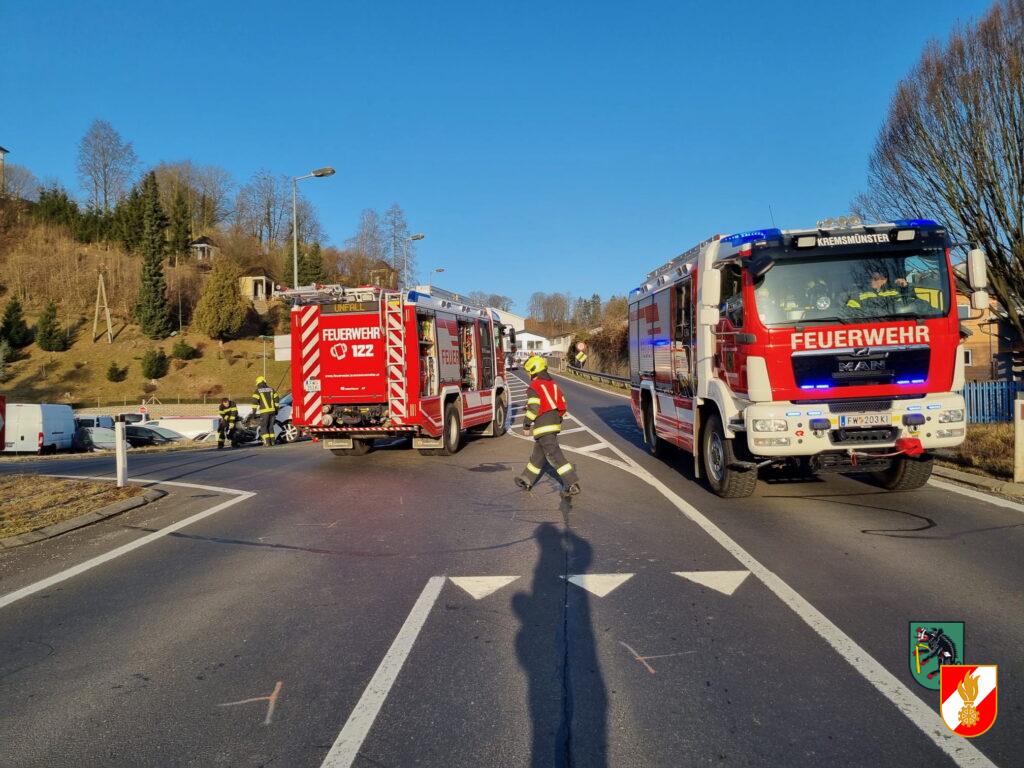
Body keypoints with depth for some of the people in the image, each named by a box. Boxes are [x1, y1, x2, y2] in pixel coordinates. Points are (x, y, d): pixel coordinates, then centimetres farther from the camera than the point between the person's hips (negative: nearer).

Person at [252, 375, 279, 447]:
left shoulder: (258, 391, -3)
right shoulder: (271, 389, 12)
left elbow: (254, 401, -10)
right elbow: (276, 399, 15)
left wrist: (255, 412, -7)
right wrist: (276, 409, 21)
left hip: (264, 411, -5)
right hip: (272, 410, 5)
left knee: (263, 427, 2)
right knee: (270, 426, 14)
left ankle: (267, 441, -6)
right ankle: (272, 441, 12)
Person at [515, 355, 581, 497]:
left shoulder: (534, 387, -10)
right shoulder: (553, 384, 15)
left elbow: (533, 408, -18)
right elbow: (562, 404, 15)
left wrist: (526, 426, -9)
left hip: (543, 426, -9)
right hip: (555, 423, 9)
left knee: (554, 454, -10)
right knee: (538, 453, 18)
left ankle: (572, 484, -14)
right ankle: (526, 481, 29)